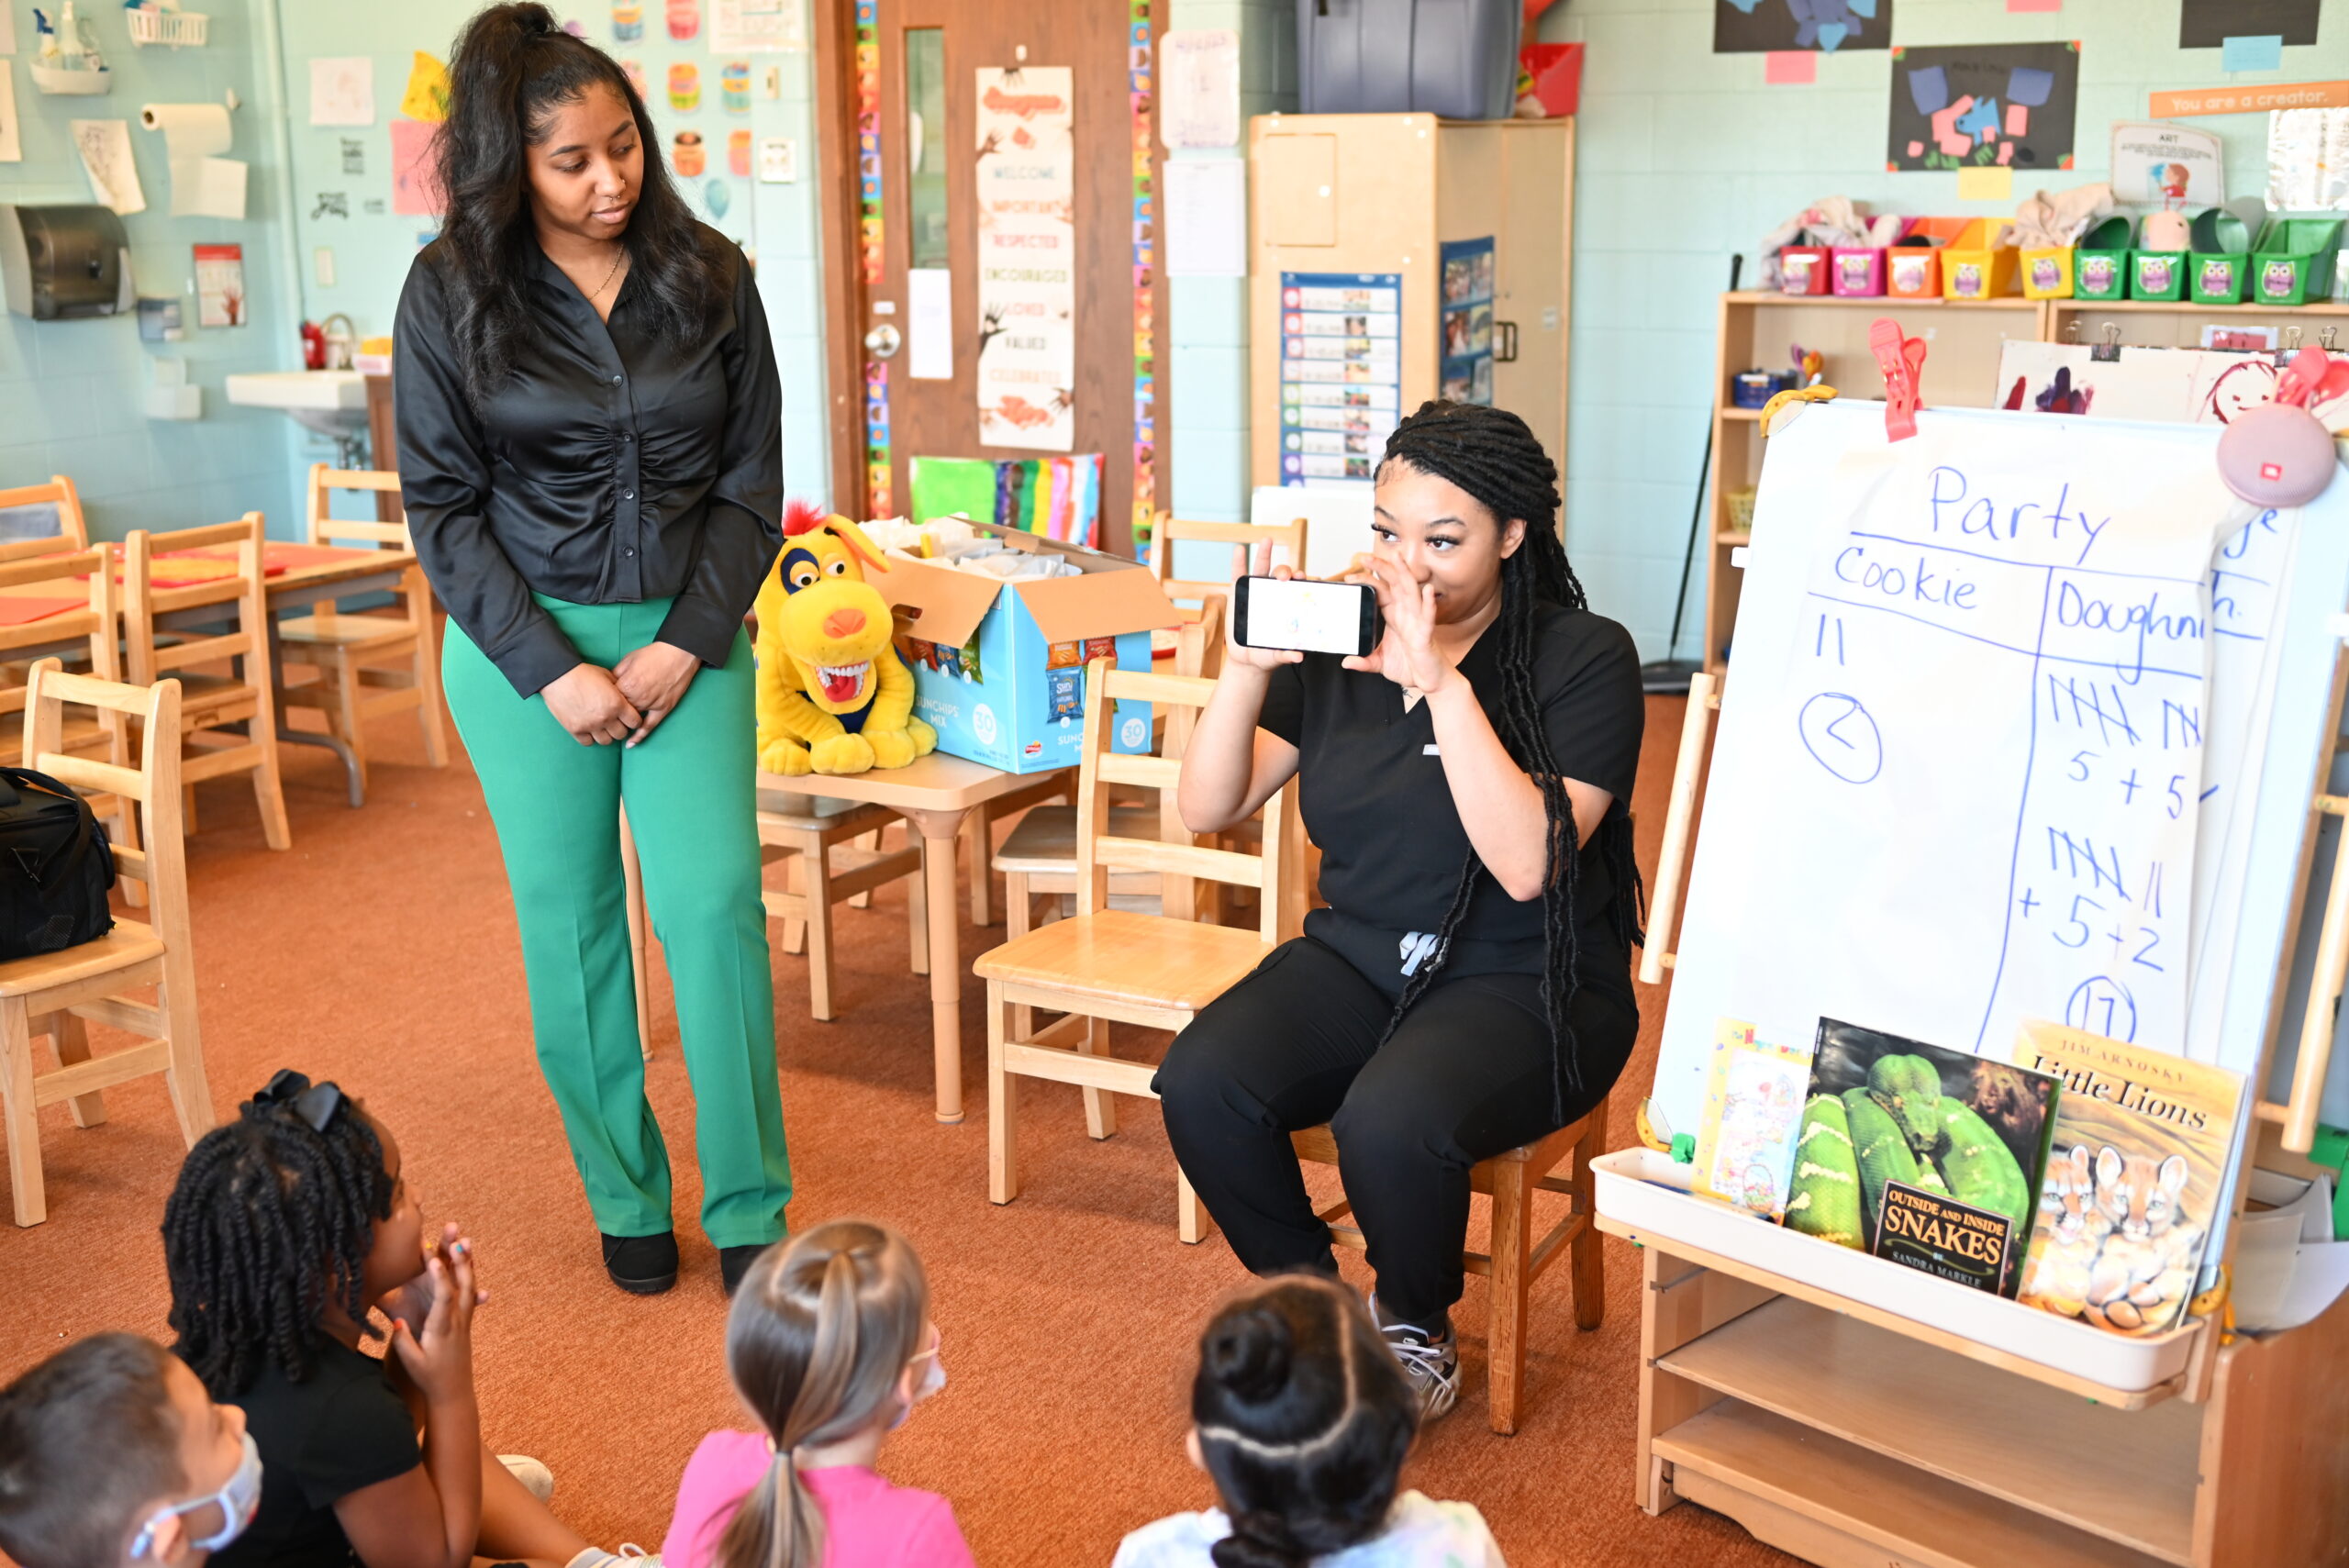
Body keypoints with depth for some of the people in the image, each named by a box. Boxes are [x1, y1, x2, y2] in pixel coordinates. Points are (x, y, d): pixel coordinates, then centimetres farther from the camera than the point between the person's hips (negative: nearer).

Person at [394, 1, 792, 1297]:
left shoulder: (709, 278, 0)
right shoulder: (450, 294, -3)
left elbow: (753, 479, 2)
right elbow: (441, 505, -2)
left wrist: (686, 644, -8)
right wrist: (552, 670, -11)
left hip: (687, 635, 1)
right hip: (523, 644, 0)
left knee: (715, 904, -5)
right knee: (570, 922, 7)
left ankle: (749, 1211, 8)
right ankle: (623, 1199, 23)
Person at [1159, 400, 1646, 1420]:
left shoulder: (1582, 657, -10)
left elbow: (1527, 864, -24)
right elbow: (1207, 809, 1)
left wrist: (1441, 680, -26)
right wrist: (1246, 667, -14)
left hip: (1525, 986, -4)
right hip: (1358, 958, 5)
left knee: (1389, 1123, -33)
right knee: (1200, 1083, -22)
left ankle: (1415, 1333, 2)